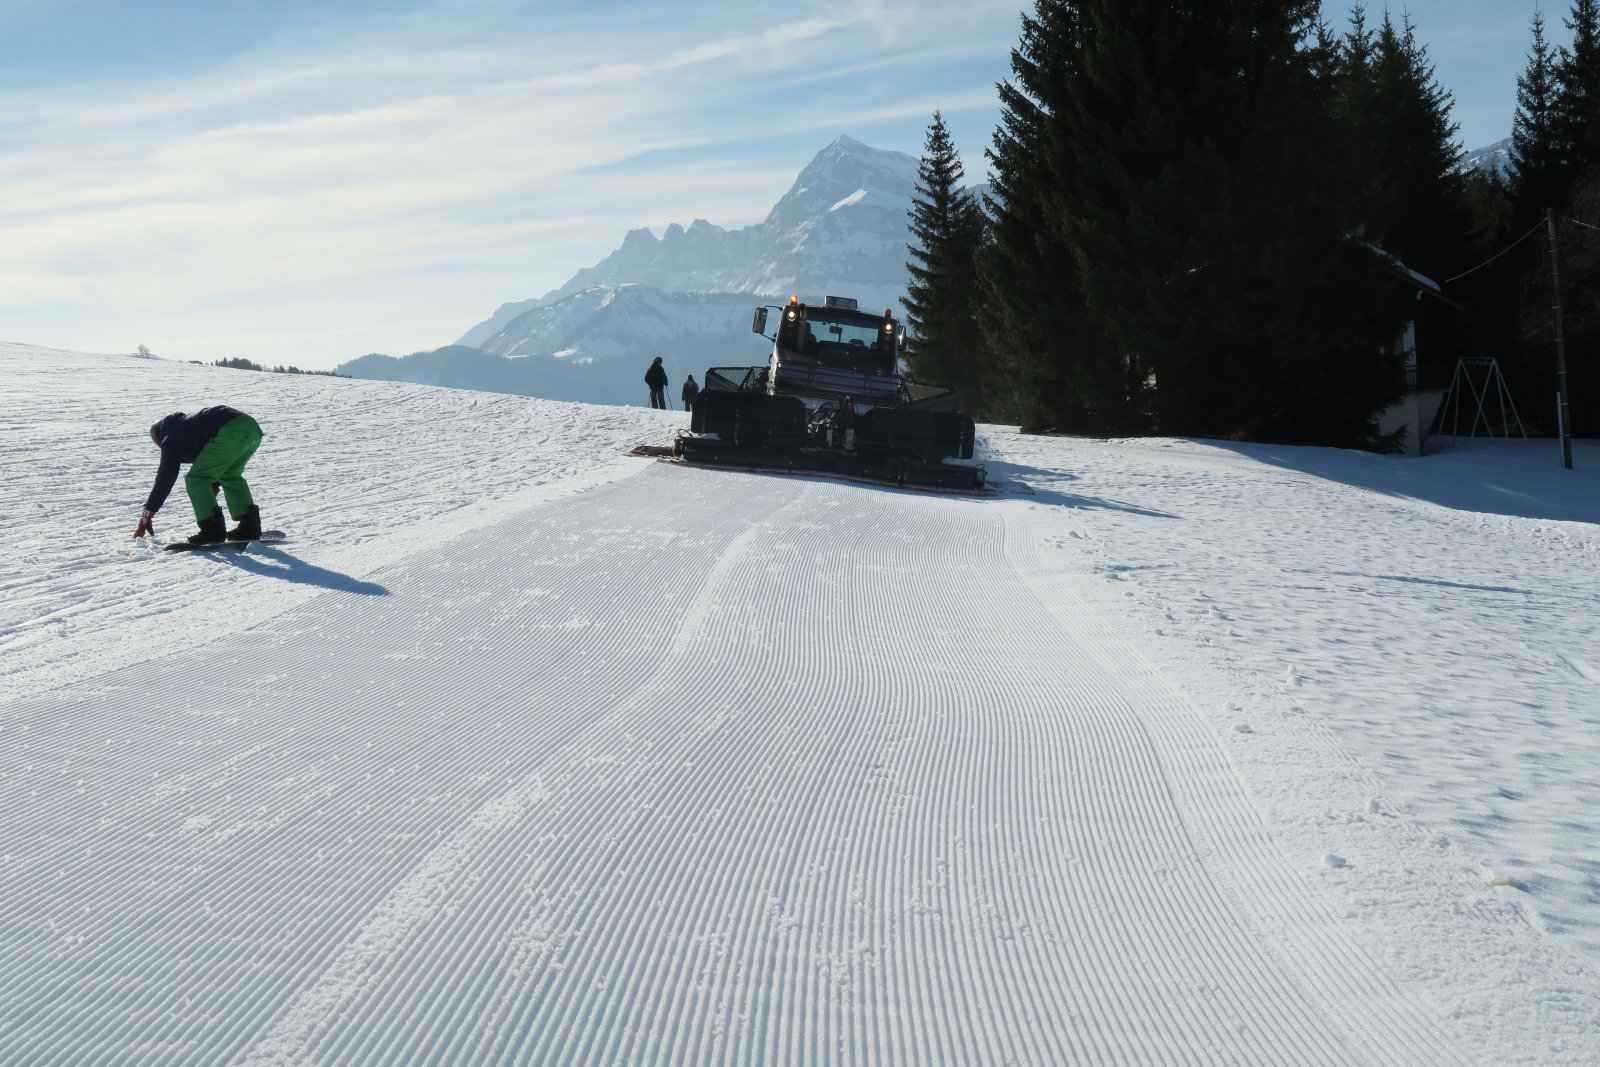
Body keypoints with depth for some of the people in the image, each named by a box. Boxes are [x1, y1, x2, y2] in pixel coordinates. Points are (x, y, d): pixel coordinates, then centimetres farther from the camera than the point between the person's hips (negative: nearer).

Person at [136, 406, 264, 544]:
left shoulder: (171, 440, 17)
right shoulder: (188, 425, 40)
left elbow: (165, 479, 11)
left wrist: (146, 516, 14)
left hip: (228, 433, -8)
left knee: (195, 479, 6)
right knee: (230, 475, 28)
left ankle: (212, 530, -3)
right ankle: (250, 525, 21)